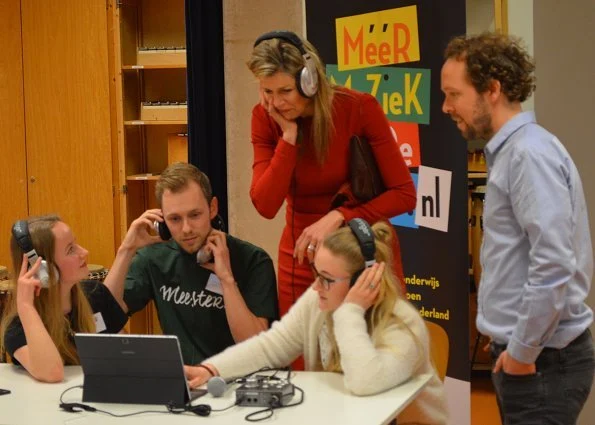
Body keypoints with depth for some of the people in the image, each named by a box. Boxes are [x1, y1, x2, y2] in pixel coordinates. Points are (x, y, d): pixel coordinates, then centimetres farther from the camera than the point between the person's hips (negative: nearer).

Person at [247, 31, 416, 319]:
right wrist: (288, 137, -21)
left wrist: (338, 217, -25)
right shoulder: (265, 118, -7)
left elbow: (404, 194, -15)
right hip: (302, 257, 3)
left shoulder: (359, 109, -15)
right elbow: (265, 206, -15)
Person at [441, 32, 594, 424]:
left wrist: (523, 351, -17)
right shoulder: (509, 151, 12)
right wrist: (513, 343, 15)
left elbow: (554, 266, -25)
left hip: (542, 360, -9)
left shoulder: (530, 154, -18)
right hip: (525, 351, 9)